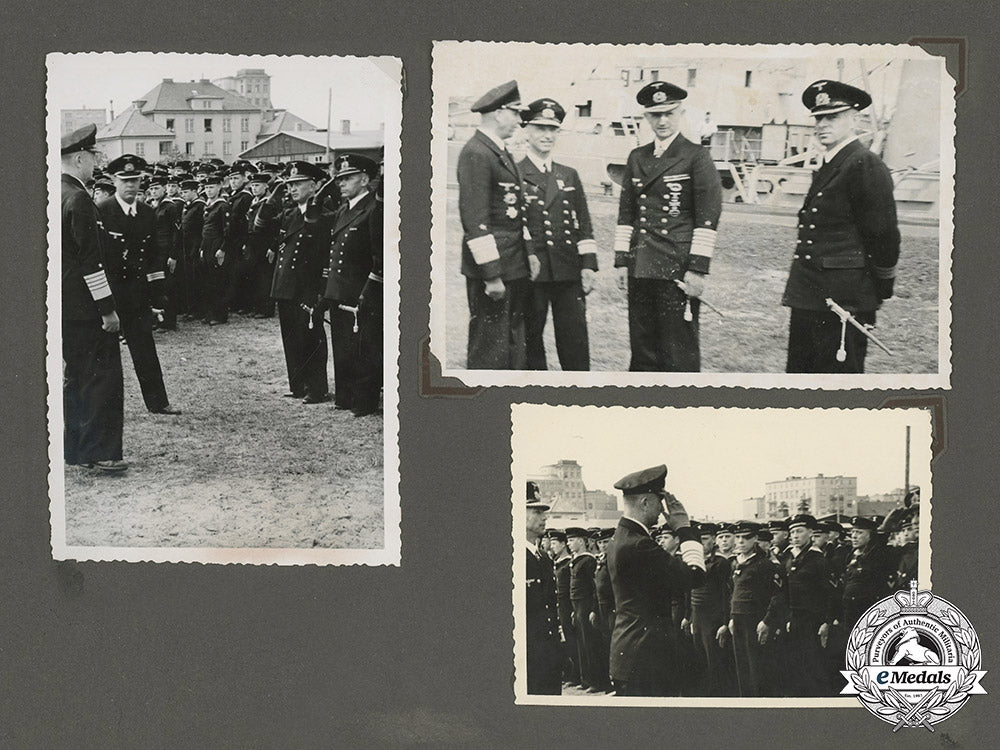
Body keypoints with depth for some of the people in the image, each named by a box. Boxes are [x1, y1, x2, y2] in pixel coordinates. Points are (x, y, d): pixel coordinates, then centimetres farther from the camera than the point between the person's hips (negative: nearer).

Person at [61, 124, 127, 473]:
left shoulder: (55, 195, 12)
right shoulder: (78, 200, -18)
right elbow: (90, 260, -20)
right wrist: (108, 309, -17)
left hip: (64, 306, 10)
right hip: (85, 306, -10)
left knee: (76, 377, 16)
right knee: (103, 378, -4)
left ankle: (75, 449, 21)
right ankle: (99, 452, -3)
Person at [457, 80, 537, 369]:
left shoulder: (501, 151, 16)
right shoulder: (475, 154, -15)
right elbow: (475, 218, -19)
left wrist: (529, 252, 14)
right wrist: (491, 275, -21)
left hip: (515, 268, 10)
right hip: (492, 269, -10)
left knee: (515, 349, 14)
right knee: (490, 352, -5)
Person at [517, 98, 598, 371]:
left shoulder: (569, 176, 15)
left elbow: (583, 225, 14)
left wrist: (588, 265, 6)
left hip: (568, 273, 4)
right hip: (530, 273, -3)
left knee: (575, 344, 2)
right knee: (530, 341, 3)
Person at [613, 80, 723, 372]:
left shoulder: (696, 157, -1)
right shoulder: (637, 158, 15)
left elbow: (708, 217, -6)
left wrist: (697, 269, -12)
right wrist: (622, 261, 11)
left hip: (678, 270, -5)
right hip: (640, 270, 5)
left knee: (679, 356, -5)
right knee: (642, 353, 7)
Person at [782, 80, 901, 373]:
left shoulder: (866, 166, -12)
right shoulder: (825, 169, 17)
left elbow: (884, 235, -12)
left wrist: (881, 290, -6)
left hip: (844, 298, -9)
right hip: (808, 297, 10)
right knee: (800, 369, 12)